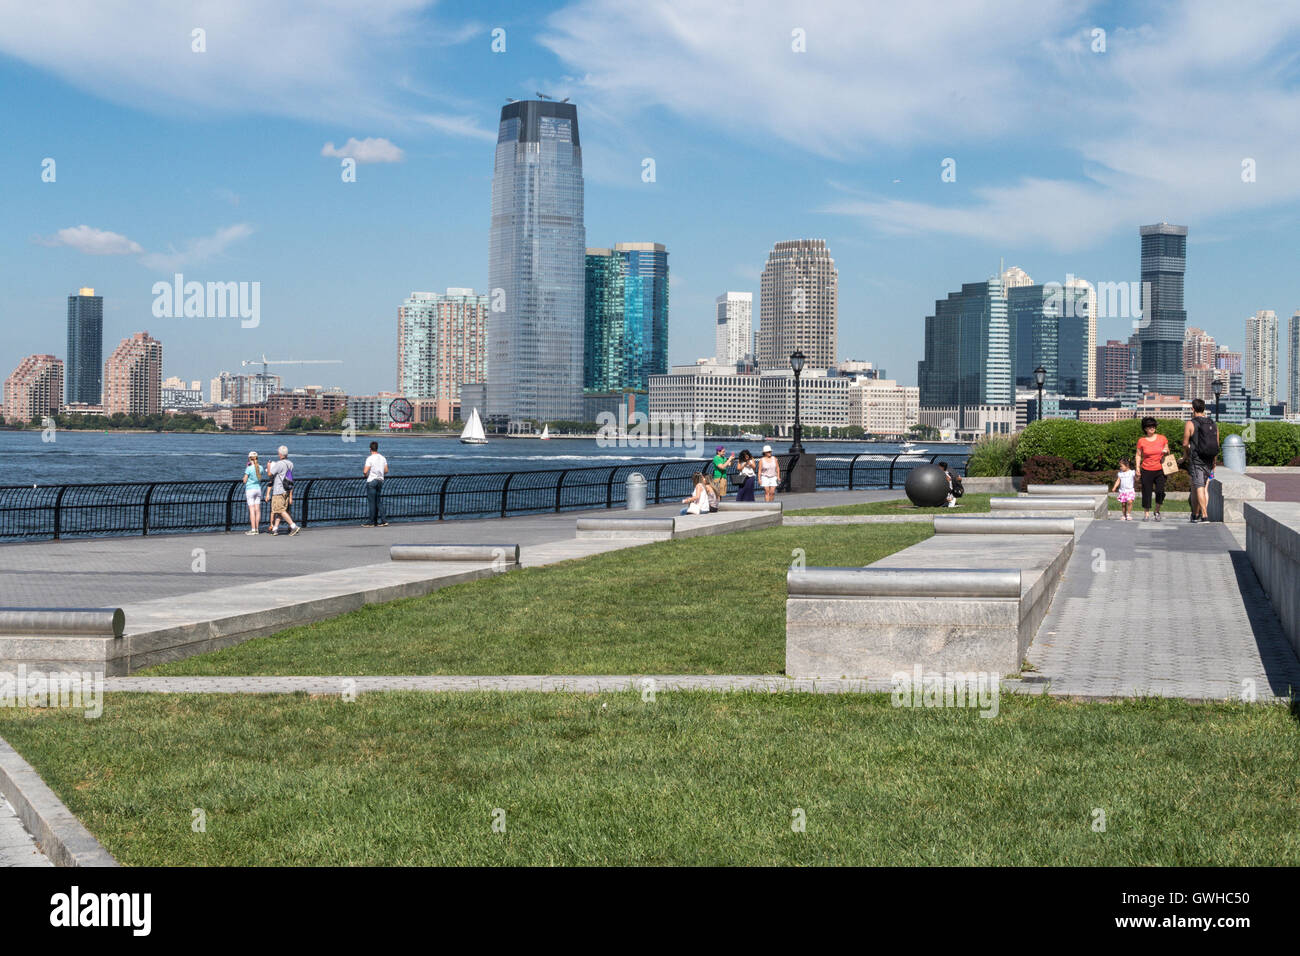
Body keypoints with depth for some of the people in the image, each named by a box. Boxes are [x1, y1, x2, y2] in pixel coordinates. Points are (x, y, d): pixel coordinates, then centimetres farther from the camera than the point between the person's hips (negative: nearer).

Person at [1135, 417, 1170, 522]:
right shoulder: (1141, 441, 1)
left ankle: (1157, 511, 9)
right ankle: (1146, 514, 14)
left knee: (1160, 491, -13)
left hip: (1160, 470, 0)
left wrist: (1166, 451, -7)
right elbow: (1138, 455, 7)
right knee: (1146, 493, 0)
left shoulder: (1162, 438, 4)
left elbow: (1168, 453, 16)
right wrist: (1137, 468, -3)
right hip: (1146, 471, 0)